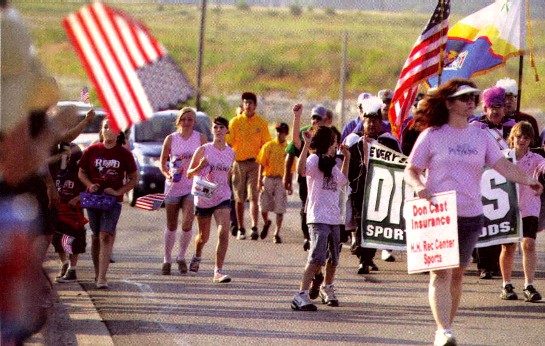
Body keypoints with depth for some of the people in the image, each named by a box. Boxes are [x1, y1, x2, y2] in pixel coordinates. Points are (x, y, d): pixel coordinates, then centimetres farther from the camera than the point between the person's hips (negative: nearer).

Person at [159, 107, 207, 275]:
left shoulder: (201, 138, 1)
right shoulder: (170, 139, 1)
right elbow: (162, 162, 7)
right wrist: (167, 174, -12)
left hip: (193, 187, -1)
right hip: (173, 186, 1)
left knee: (187, 224, -14)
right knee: (171, 226, 7)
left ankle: (181, 257, 6)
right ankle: (167, 260, 21)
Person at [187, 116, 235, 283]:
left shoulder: (231, 153, 4)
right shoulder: (203, 150, -5)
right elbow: (189, 174, 0)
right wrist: (200, 167, -19)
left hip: (222, 198, 1)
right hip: (203, 198, -1)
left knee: (224, 233, -19)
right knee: (204, 236, 13)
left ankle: (218, 272, -17)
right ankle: (197, 257, 48)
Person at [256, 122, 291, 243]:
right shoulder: (268, 146, 2)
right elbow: (262, 164, 2)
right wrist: (260, 180, -5)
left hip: (282, 180, 0)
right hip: (268, 178, 0)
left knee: (280, 209, -2)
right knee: (264, 206, 2)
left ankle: (277, 234, 7)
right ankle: (266, 223, 33)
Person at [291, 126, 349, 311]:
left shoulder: (331, 164, 20)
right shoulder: (314, 159, -6)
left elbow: (343, 180, 38)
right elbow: (301, 169, -28)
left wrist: (346, 158, 33)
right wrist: (307, 145, -34)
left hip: (334, 217, 9)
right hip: (318, 217, -9)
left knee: (334, 257, 16)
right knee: (317, 256, -19)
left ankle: (327, 288, 37)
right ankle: (301, 295, -22)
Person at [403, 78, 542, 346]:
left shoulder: (481, 137, 10)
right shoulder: (432, 135, 0)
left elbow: (502, 165, -1)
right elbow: (411, 170, 3)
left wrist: (527, 179, -19)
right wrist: (418, 186, -20)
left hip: (471, 215, 4)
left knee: (457, 274, 11)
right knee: (441, 272, -15)